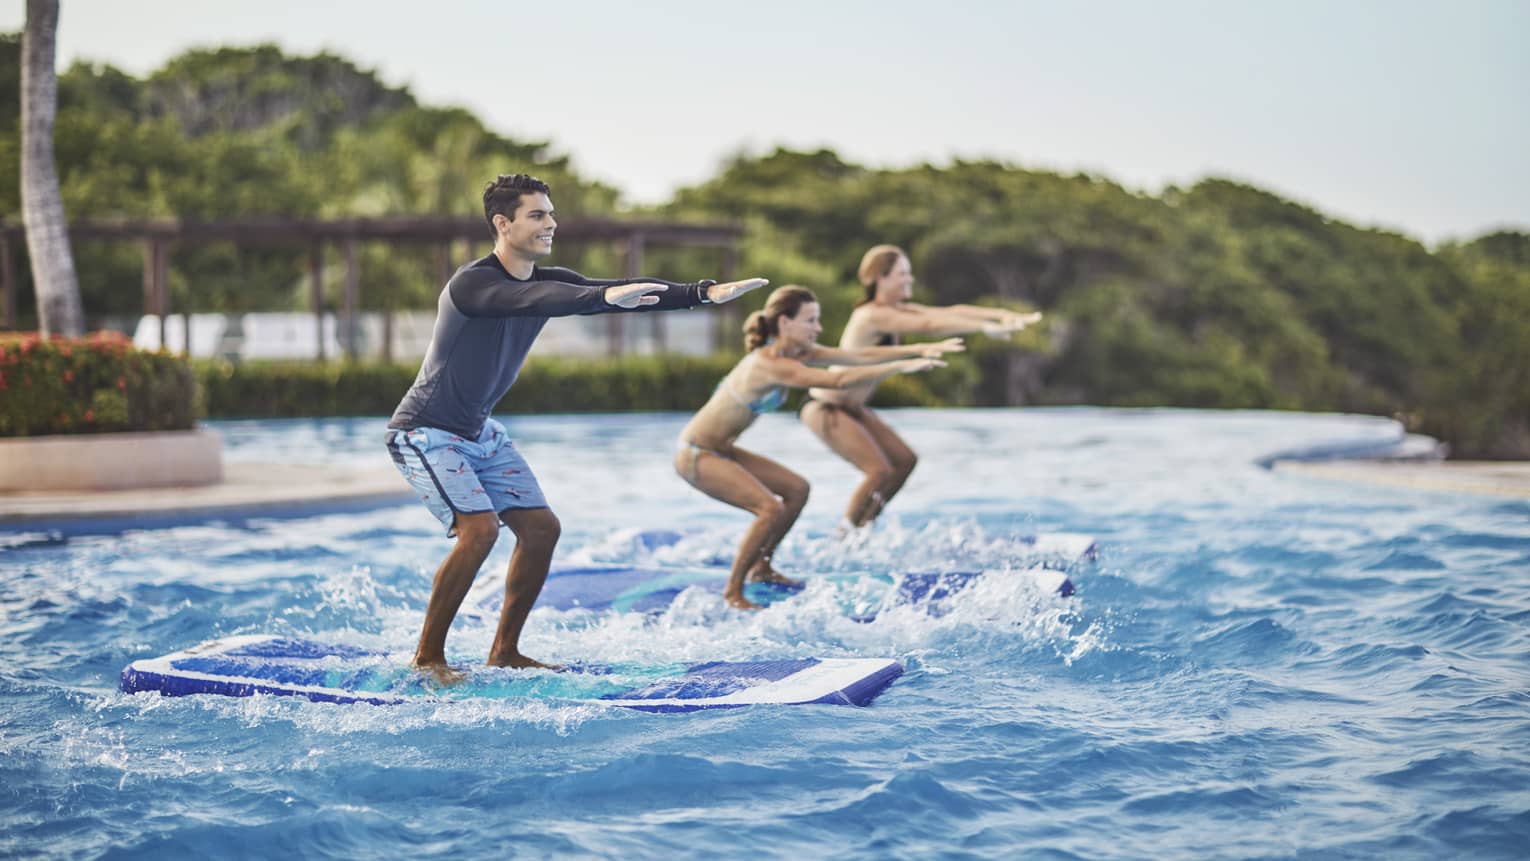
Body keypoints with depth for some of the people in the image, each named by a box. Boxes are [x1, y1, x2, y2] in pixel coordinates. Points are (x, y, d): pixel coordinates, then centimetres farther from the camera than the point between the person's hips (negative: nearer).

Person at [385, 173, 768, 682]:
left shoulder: (548, 282, 0)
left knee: (541, 527, 3)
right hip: (426, 431, -9)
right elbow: (530, 299, -45)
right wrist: (607, 297, -60)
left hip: (479, 431, 9)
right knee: (480, 528, -24)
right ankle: (427, 656, -9)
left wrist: (706, 293, -21)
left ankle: (504, 652, 14)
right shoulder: (471, 284, -24)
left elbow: (625, 295, -8)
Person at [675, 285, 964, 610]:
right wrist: (903, 366, -38)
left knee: (796, 488, 14)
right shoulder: (770, 364, -28)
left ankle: (760, 567, 27)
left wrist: (920, 349, -11)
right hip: (696, 456, -10)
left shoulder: (798, 352, 0)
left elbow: (859, 356, -3)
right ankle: (733, 592, -8)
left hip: (720, 450, 10)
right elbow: (838, 380, -38)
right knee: (771, 509, -21)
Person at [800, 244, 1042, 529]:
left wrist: (1002, 314, -15)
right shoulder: (872, 316, -24)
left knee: (904, 460, 7)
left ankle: (861, 528, 16)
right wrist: (986, 327, -38)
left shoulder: (898, 312, 5)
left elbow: (951, 311, -4)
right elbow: (929, 325, -34)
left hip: (852, 407, 10)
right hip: (824, 408, -10)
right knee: (880, 471, -17)